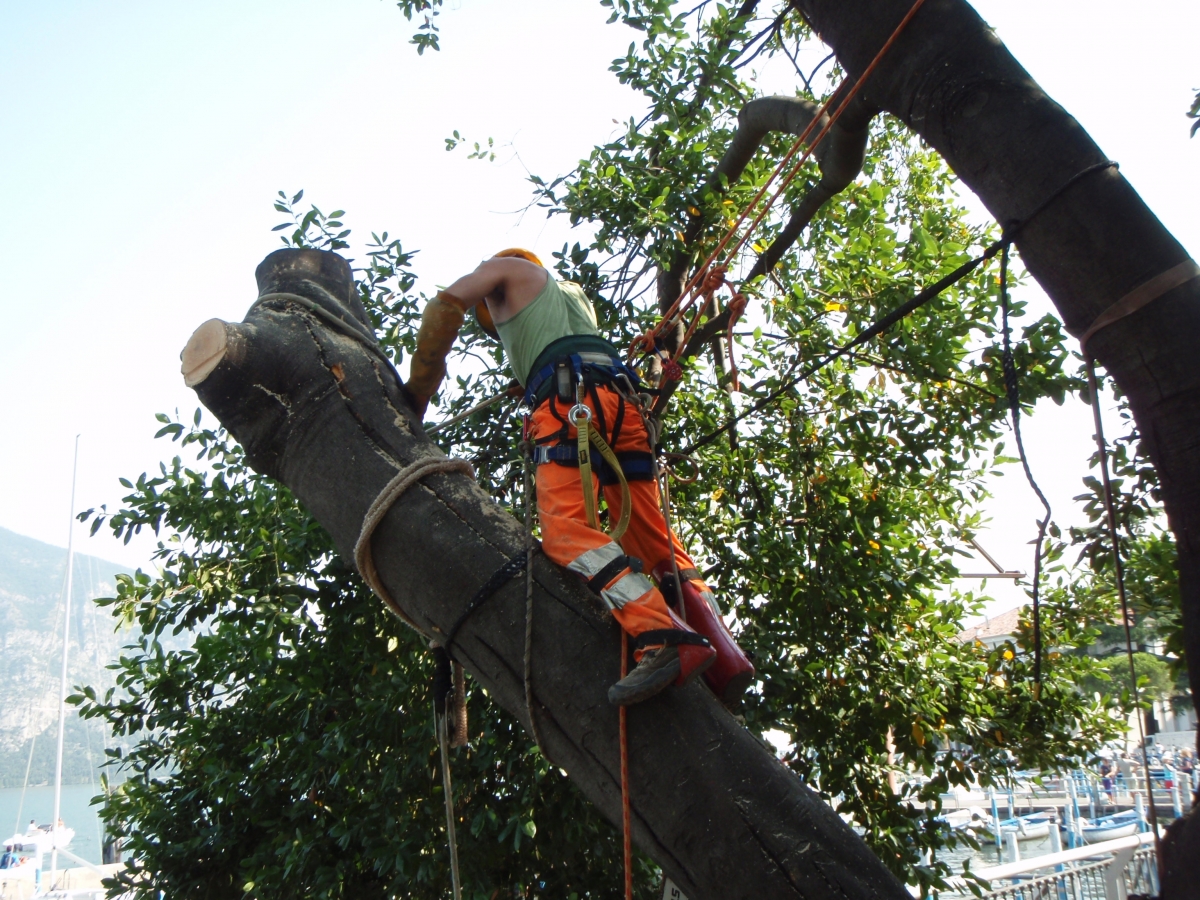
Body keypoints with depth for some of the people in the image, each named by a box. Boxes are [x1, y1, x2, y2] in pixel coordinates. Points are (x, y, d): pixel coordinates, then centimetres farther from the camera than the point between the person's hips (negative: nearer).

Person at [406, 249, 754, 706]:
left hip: (569, 398, -7)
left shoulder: (507, 268, 25)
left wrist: (418, 389, 15)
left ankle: (664, 637, -40)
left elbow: (446, 304, 10)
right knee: (651, 536, 4)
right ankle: (723, 654, -9)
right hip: (623, 398, 7)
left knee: (567, 528, -21)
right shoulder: (575, 292, 44)